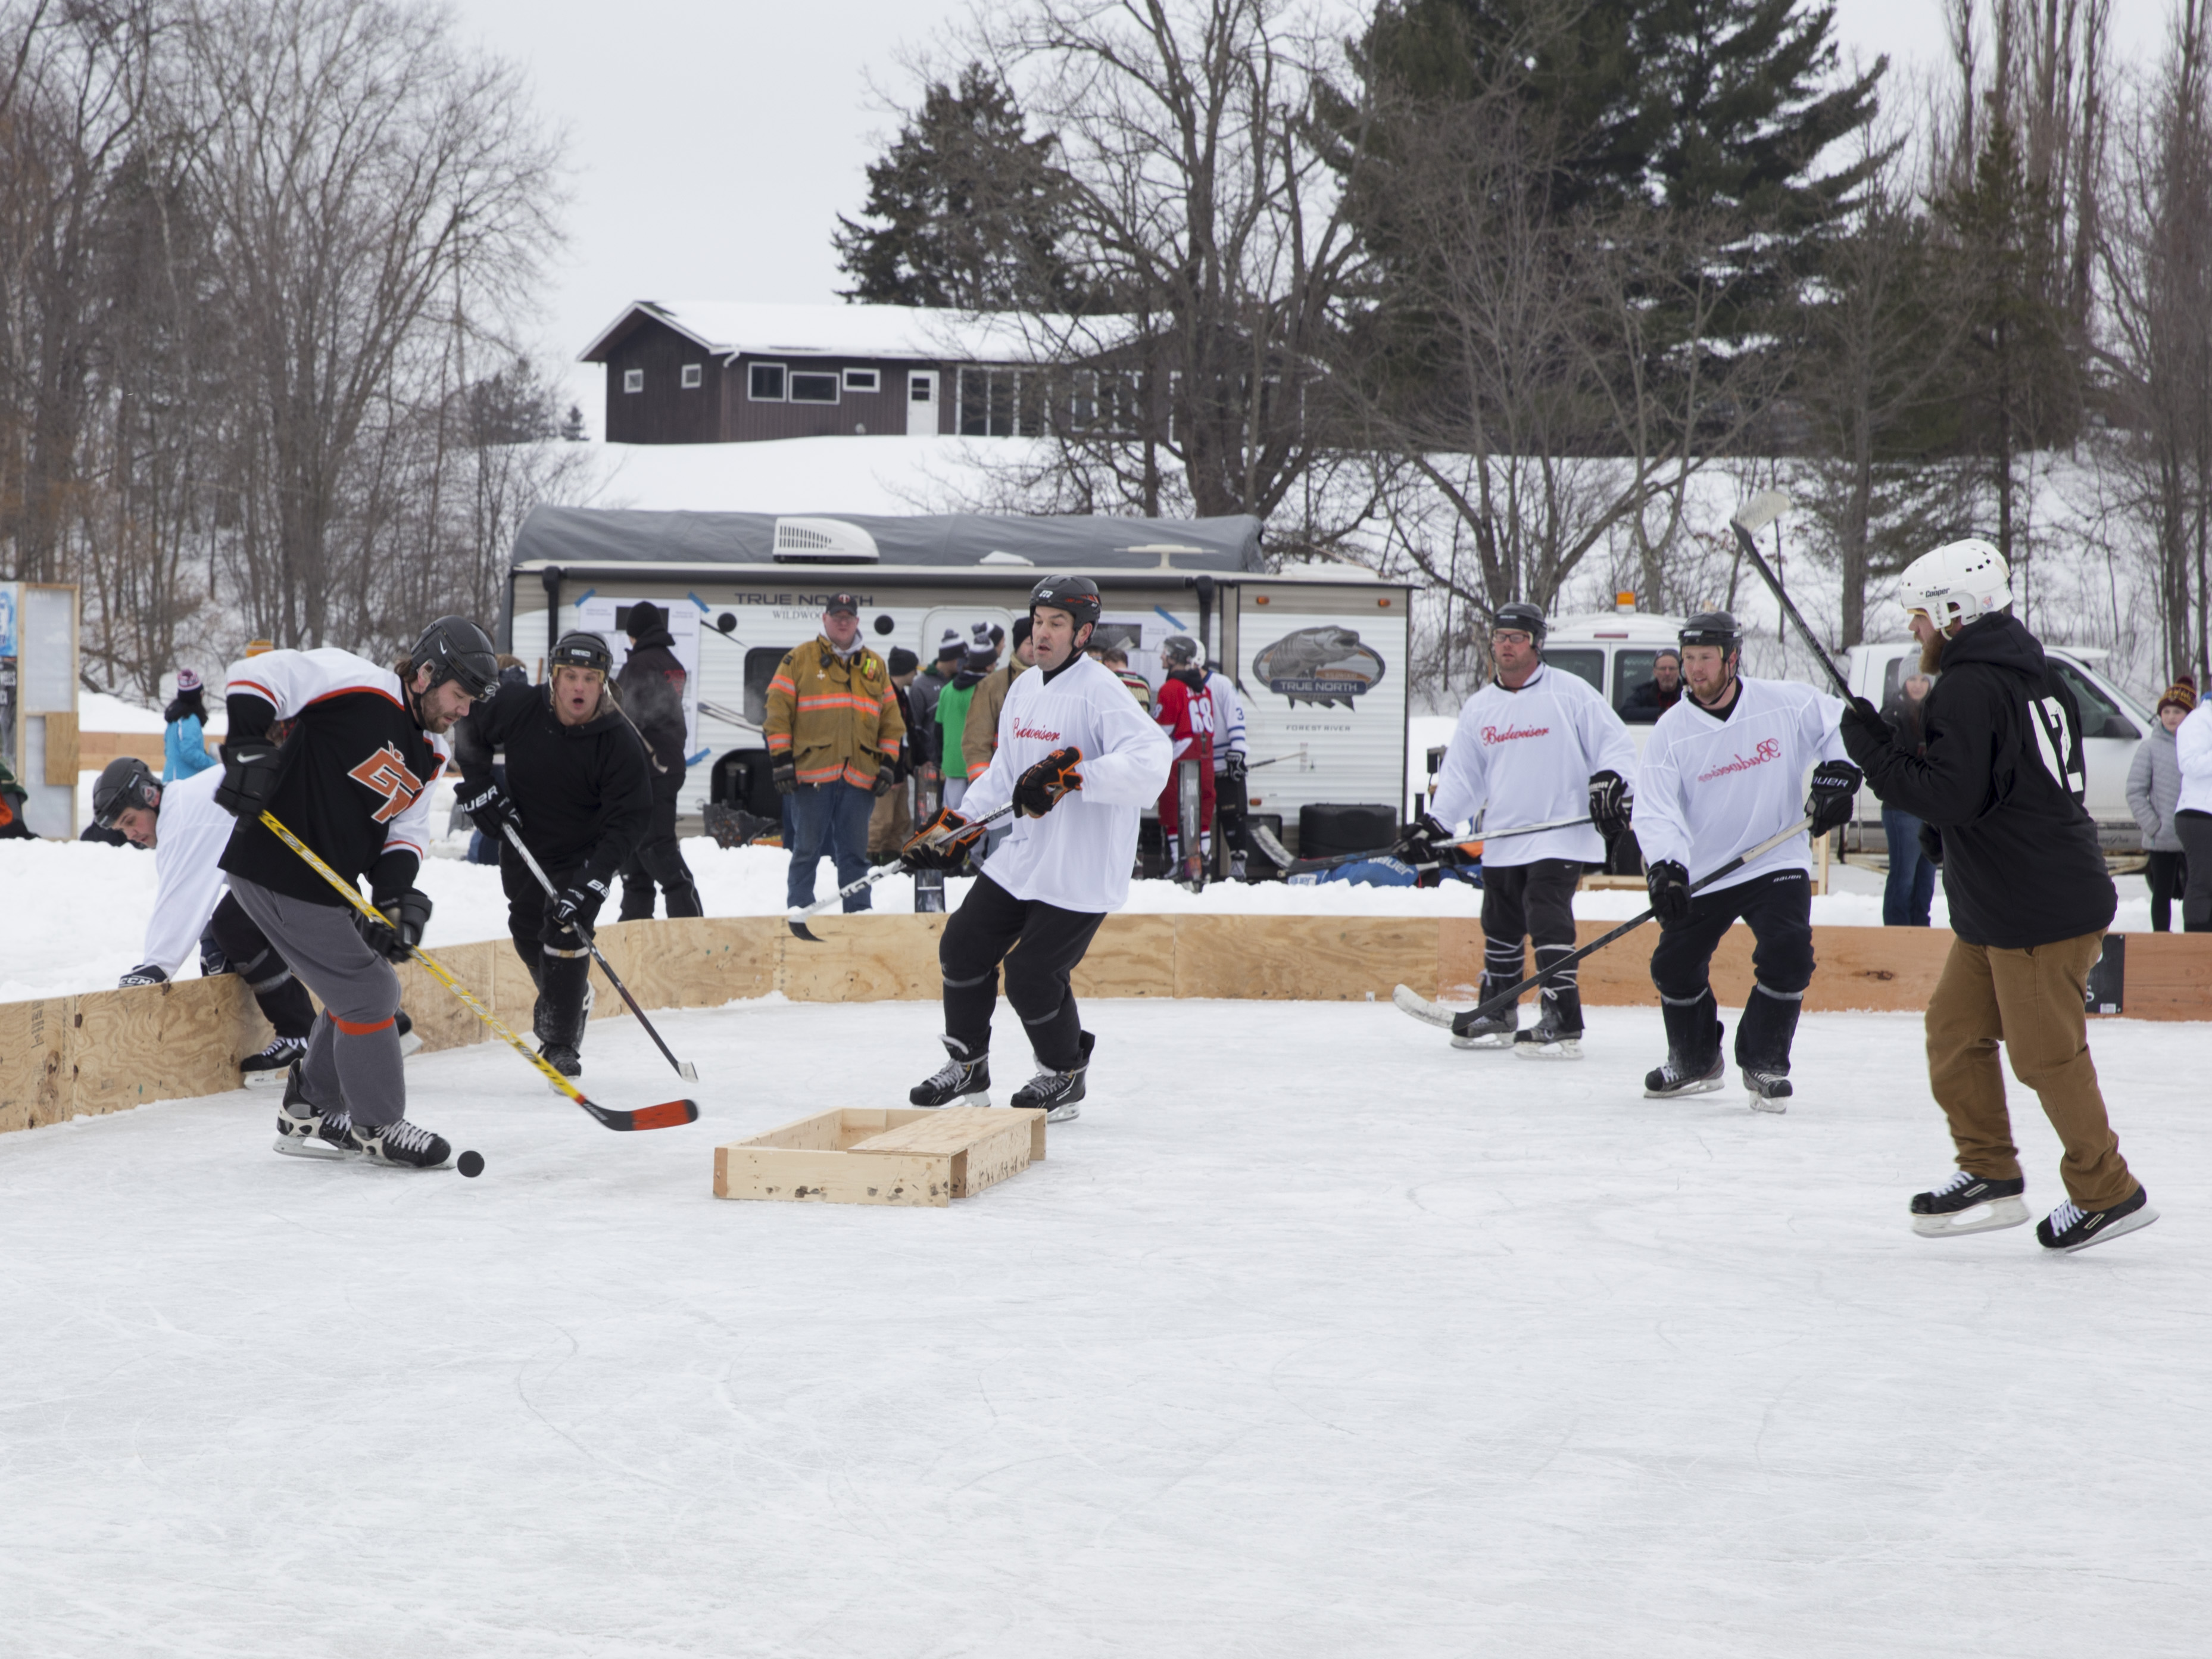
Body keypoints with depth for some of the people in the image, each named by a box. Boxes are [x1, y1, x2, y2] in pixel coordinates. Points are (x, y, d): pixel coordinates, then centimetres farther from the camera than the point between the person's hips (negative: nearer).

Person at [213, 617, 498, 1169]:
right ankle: (378, 1127, 9)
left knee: (371, 991, 19)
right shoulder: (357, 686, -14)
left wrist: (396, 896, -9)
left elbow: (405, 831, 9)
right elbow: (256, 674, -17)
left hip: (326, 885, 10)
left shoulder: (429, 754, 11)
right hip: (278, 874, -10)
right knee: (368, 994, -5)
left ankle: (308, 1113, 32)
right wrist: (249, 749, -27)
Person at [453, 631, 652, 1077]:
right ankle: (556, 997, 47)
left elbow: (629, 820, -24)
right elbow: (469, 727, 0)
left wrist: (594, 881, -33)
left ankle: (563, 1044, -6)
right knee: (527, 932, 17)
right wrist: (479, 783, -10)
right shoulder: (518, 708, -21)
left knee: (566, 930, -16)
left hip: (583, 851, -4)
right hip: (522, 841, 4)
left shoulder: (621, 743, -27)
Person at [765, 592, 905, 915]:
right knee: (807, 850, 0)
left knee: (855, 852, 5)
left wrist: (888, 764, 8)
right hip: (812, 771, -3)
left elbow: (891, 719, 17)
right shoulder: (800, 659, 5)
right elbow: (778, 710, 1)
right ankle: (799, 910, 6)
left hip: (860, 776, 3)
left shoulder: (876, 666, 16)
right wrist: (781, 759, -6)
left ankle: (858, 912, 8)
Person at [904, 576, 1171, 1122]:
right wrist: (957, 823, 16)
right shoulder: (1024, 690, 12)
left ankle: (1065, 1075, 16)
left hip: (1082, 872, -8)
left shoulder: (1100, 691, -16)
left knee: (1031, 975, -8)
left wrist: (1073, 775, -38)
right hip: (1021, 858, 8)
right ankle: (967, 1066, 23)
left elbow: (1149, 761, -31)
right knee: (964, 947, 7)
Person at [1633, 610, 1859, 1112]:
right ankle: (1695, 1062, 28)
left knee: (1786, 955, -19)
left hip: (1778, 863, -2)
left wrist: (1838, 777, -10)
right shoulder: (1671, 730, -8)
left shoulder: (1787, 704, -9)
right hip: (1702, 873, 2)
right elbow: (1655, 810, -14)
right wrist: (1663, 867, -30)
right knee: (1675, 966, 2)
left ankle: (1764, 1065, -2)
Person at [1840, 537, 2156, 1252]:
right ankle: (1990, 1174, 17)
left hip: (2042, 910, -10)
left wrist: (1874, 748, -16)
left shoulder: (1970, 688, -18)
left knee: (2046, 1053, -2)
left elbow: (1950, 794, -25)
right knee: (1956, 1030, 12)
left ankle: (2106, 1191, 7)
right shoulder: (2031, 675, 14)